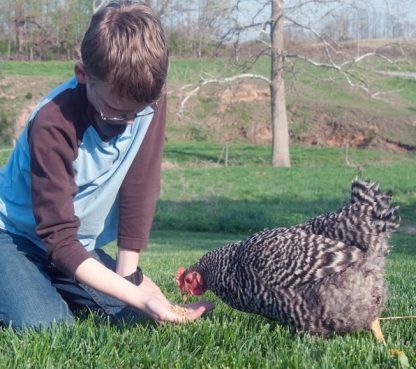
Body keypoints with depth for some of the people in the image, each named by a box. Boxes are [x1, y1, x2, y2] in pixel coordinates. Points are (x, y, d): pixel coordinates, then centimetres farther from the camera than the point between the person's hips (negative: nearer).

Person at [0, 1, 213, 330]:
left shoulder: (149, 100, -16)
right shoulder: (53, 124, -30)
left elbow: (140, 189, -10)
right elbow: (58, 235, -28)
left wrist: (130, 274, -14)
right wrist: (139, 295, -36)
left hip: (80, 248, 6)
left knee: (137, 314, -9)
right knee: (47, 325, -29)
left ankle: (54, 290, 13)